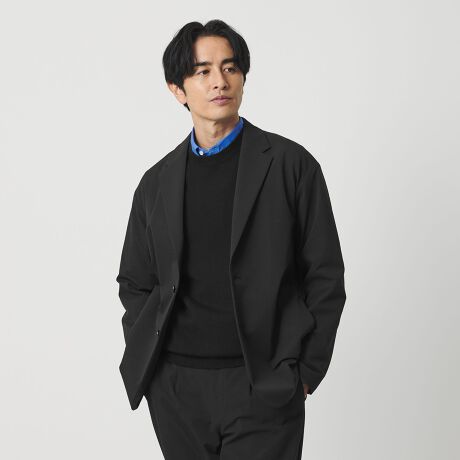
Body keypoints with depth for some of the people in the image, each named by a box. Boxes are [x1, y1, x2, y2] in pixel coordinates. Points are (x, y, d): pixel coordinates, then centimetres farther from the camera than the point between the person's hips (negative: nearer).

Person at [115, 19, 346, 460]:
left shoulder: (290, 163, 0)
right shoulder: (157, 181, 9)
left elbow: (325, 276, 0)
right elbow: (135, 282, 16)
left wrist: (306, 371, -5)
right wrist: (144, 361, 4)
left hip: (262, 388, -3)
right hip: (174, 387, 3)